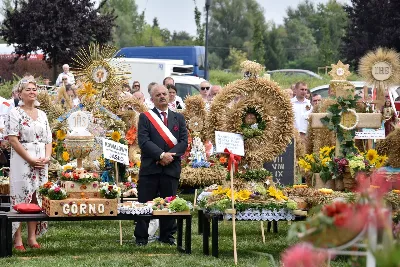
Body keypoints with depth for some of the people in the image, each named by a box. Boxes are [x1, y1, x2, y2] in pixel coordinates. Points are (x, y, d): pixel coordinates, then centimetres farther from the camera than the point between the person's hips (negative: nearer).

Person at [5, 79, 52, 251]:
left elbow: (48, 140, 16)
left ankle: (32, 237, 9)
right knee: (20, 197, -7)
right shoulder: (15, 113, -3)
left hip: (41, 162, 6)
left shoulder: (42, 115, 15)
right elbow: (13, 140, -11)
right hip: (21, 160, -6)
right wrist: (31, 159, -15)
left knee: (36, 198, 4)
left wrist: (47, 157, -4)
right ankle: (17, 240, -5)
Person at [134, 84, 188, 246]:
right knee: (145, 203, -1)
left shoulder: (178, 118, 14)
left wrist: (171, 155, -11)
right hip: (150, 167, -2)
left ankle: (167, 236, 15)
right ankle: (141, 237, 5)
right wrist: (161, 155, -16)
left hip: (171, 167, 2)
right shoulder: (145, 117, 4)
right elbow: (143, 141, -7)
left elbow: (184, 141, 5)